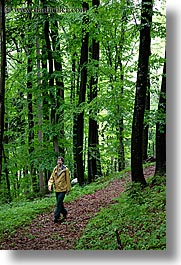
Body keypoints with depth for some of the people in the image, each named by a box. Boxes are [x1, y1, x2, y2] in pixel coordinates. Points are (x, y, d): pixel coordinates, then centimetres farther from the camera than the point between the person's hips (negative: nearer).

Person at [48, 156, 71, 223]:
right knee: (59, 203, 16)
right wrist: (50, 185, -13)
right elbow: (52, 178, 5)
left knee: (59, 204, -9)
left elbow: (68, 180, -6)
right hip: (57, 189, 5)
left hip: (62, 189, -5)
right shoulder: (55, 169, 4)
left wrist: (68, 189, -4)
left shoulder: (65, 170, -10)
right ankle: (64, 212, 36)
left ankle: (56, 217, -3)